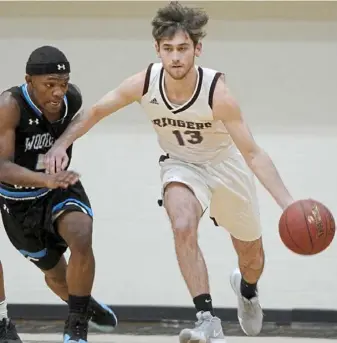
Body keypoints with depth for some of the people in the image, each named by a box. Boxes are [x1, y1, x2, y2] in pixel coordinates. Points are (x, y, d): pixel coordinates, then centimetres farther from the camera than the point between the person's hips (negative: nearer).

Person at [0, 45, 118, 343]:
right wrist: (46, 179, -56)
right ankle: (86, 305, 50)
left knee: (82, 239, -28)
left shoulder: (73, 99, -15)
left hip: (61, 188, 2)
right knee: (55, 273, 15)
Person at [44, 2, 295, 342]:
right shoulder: (144, 83, -26)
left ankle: (246, 290, 54)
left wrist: (289, 204, -42)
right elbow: (95, 111, -8)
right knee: (183, 228, -32)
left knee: (251, 257, 15)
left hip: (226, 165, -1)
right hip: (181, 166, 1)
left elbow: (253, 154, -33)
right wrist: (61, 143, -22)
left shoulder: (216, 91, -34)